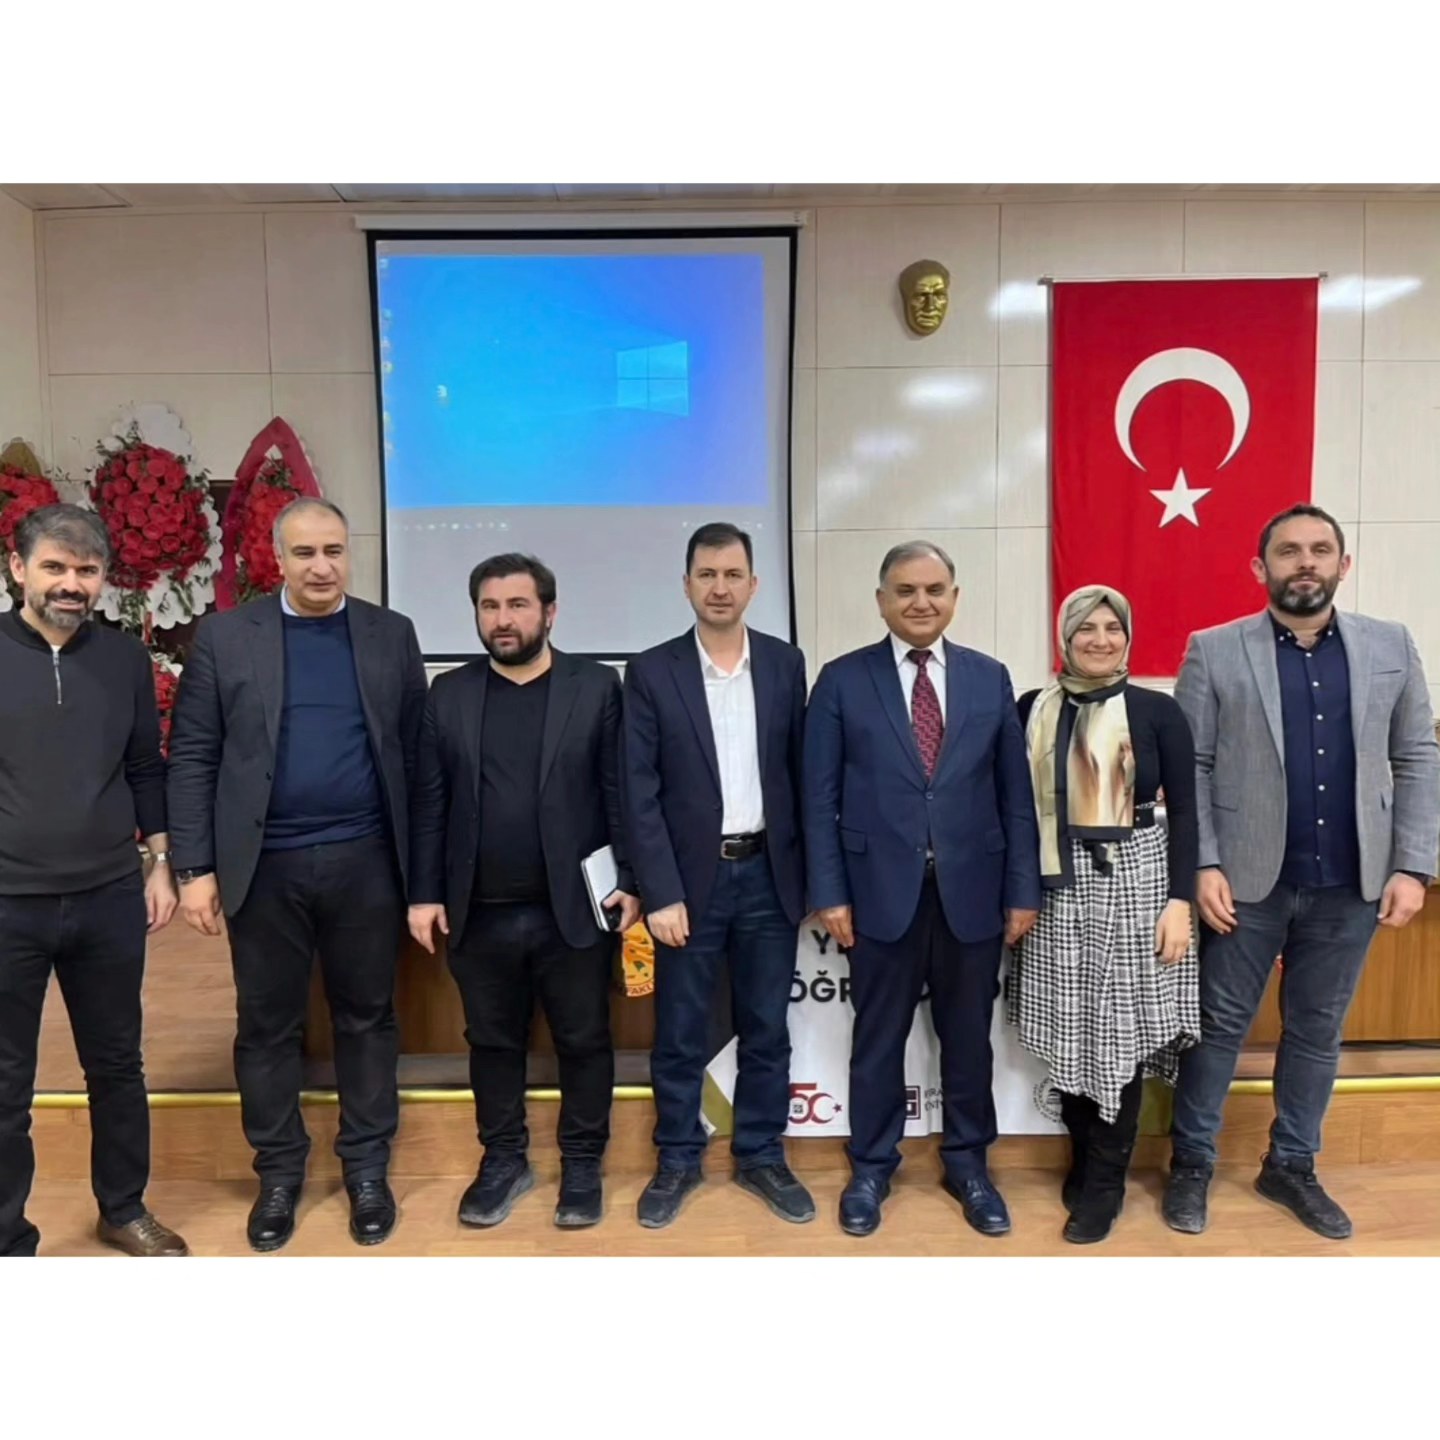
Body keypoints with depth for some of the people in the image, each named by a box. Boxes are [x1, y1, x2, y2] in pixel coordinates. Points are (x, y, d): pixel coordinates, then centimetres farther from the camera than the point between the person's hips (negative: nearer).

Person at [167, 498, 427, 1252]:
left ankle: (366, 1167, 28)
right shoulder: (224, 636, 1)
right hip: (263, 865, 0)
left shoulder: (392, 635, 3)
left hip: (365, 862, 1)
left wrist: (420, 863, 1)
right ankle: (279, 1172, 30)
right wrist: (194, 867, -5)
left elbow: (415, 753, 4)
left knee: (367, 1018, 11)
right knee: (266, 1025, 12)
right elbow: (192, 758, 0)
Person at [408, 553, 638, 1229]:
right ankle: (503, 1161, 33)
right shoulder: (448, 694, 6)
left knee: (584, 1042, 10)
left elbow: (620, 791, -2)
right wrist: (424, 893, 1)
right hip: (480, 914, 2)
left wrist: (629, 882, -6)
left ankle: (582, 1165, 27)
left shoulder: (597, 686, -1)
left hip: (574, 909, -2)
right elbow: (429, 803, 5)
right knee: (493, 1043, 15)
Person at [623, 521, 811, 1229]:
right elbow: (640, 792, -6)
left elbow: (800, 773, 6)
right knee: (680, 1035, 9)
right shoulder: (651, 672, -4)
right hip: (691, 877, -2)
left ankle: (761, 1156, 30)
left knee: (767, 1030, 12)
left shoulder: (785, 664, 4)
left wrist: (808, 874, 4)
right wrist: (660, 893, -11)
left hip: (769, 875, 2)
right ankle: (677, 1159, 28)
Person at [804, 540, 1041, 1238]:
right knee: (878, 1038, 12)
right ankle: (871, 1167, 30)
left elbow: (1016, 794, 5)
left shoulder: (990, 678, 4)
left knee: (967, 1036, 14)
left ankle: (968, 1164, 34)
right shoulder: (842, 680, -2)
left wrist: (1023, 890, 1)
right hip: (882, 891, -1)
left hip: (973, 891, 2)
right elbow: (820, 798, -2)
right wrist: (829, 892, -7)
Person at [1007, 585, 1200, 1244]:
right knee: (1069, 1032, 8)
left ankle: (1105, 1183, 18)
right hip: (1058, 886, 2)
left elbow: (1183, 812, -1)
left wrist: (1180, 900, -7)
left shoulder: (1158, 711, -2)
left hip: (1136, 881, -2)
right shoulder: (1033, 709, 4)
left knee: (1121, 1030, 4)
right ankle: (1082, 1158, 28)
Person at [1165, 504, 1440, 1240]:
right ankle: (1191, 1163, 25)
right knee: (1218, 1025, 9)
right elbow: (1188, 767, -4)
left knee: (1318, 1030, 15)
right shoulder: (1214, 652, -3)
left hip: (1351, 882, 3)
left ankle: (1292, 1166, 32)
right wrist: (1204, 865, -12)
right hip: (1249, 878, -2)